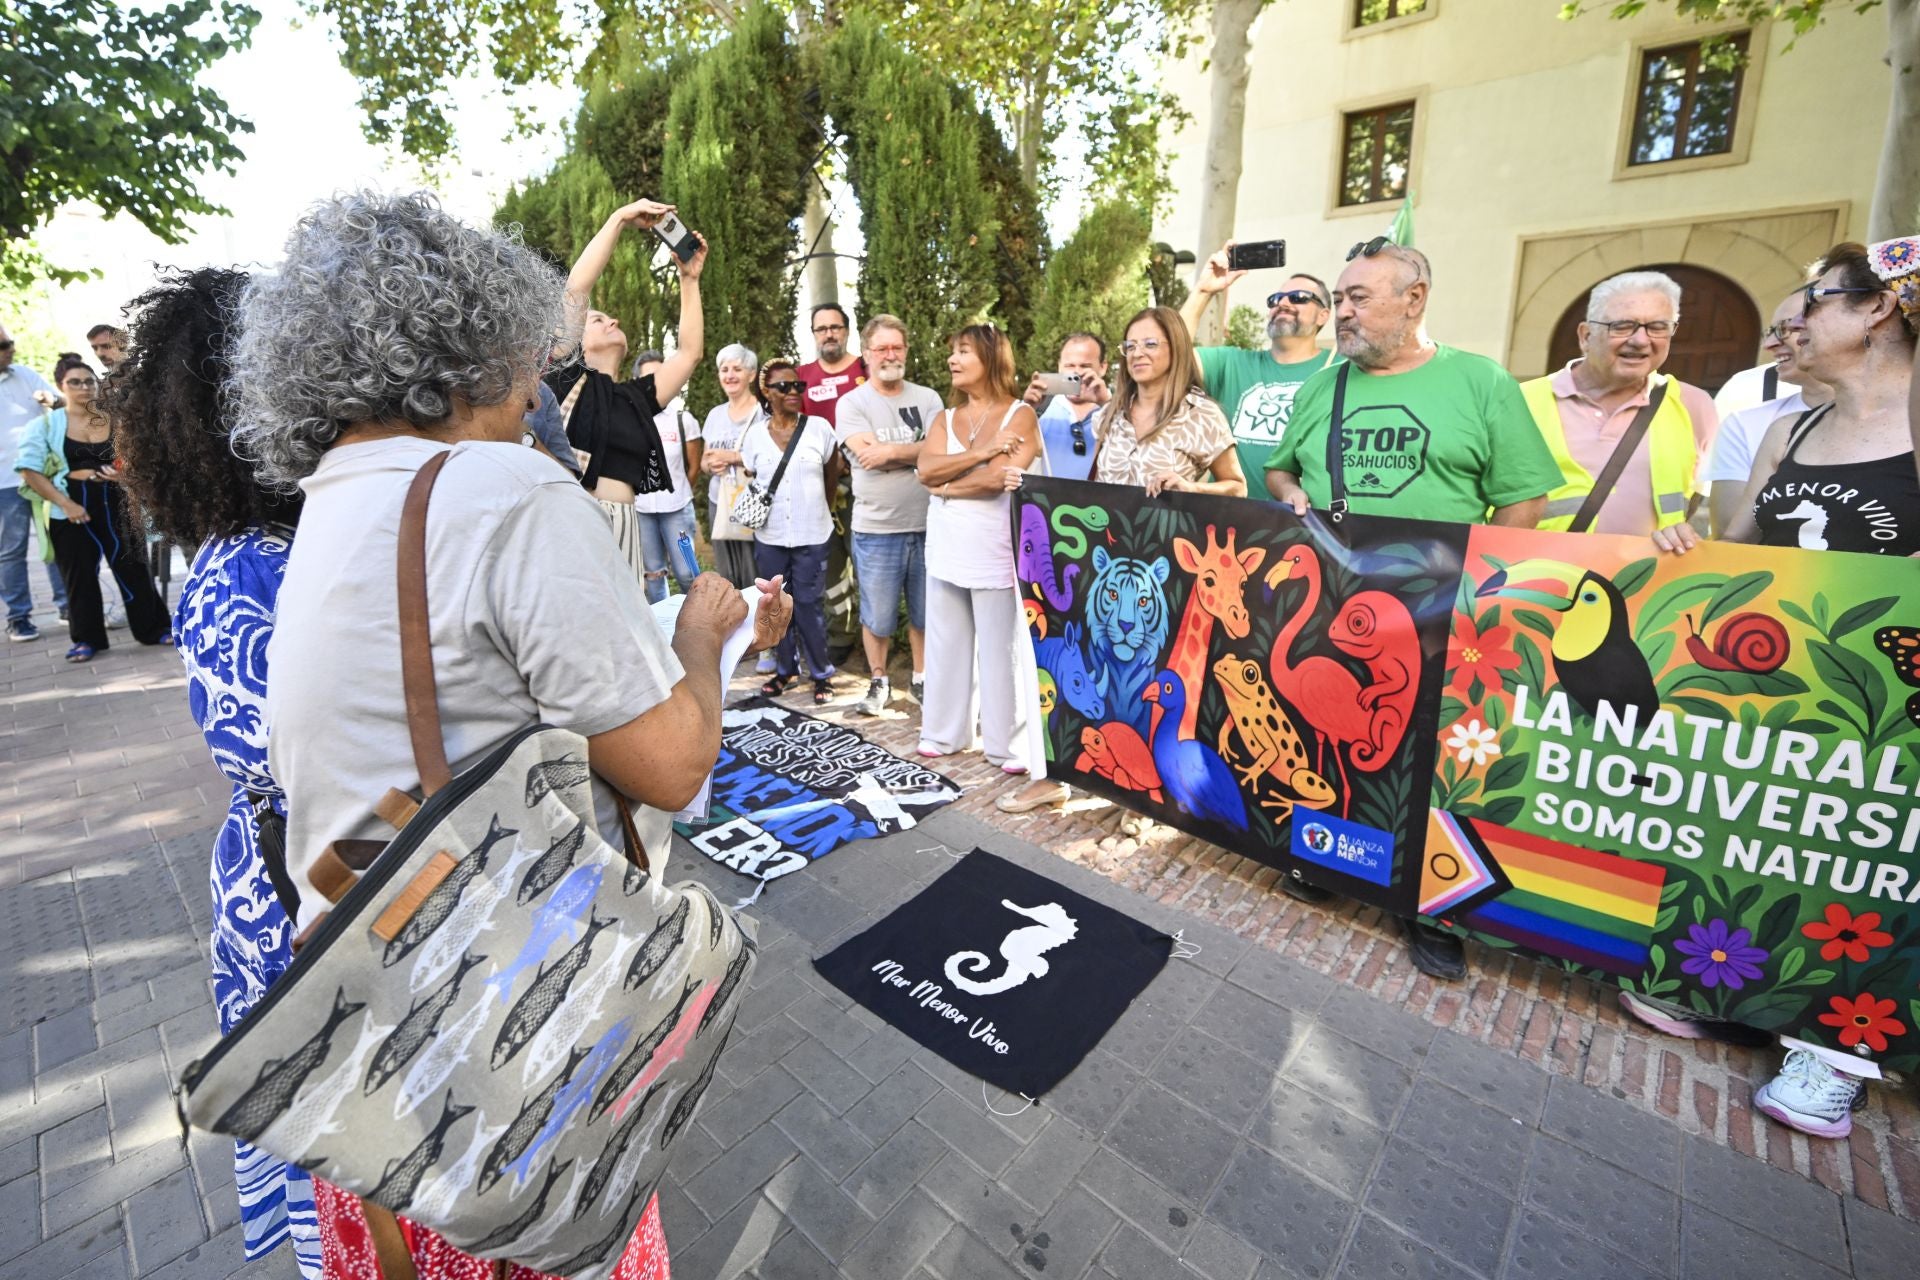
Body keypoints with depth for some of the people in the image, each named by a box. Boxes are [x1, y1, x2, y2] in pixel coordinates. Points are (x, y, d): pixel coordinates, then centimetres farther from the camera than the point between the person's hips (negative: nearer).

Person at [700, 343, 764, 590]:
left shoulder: (764, 412, -4)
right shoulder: (715, 414, 15)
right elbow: (704, 461, 21)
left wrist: (734, 457, -16)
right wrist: (711, 464, -2)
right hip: (719, 504, 6)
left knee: (754, 582, -6)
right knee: (725, 580, 10)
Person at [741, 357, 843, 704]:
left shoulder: (819, 428, -3)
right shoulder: (754, 434, 1)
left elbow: (832, 475, 8)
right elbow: (749, 480, 11)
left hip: (812, 536, -2)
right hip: (769, 537, 2)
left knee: (809, 604, 1)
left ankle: (821, 673, 14)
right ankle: (785, 668, 26)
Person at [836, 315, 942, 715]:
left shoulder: (927, 398, 7)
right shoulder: (852, 402, 0)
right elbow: (868, 454, -15)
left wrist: (893, 450, -14)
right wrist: (919, 449, -9)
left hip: (928, 525, 2)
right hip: (876, 530, -2)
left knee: (925, 611, 14)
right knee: (877, 615, 8)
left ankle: (921, 678, 32)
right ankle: (879, 681, 28)